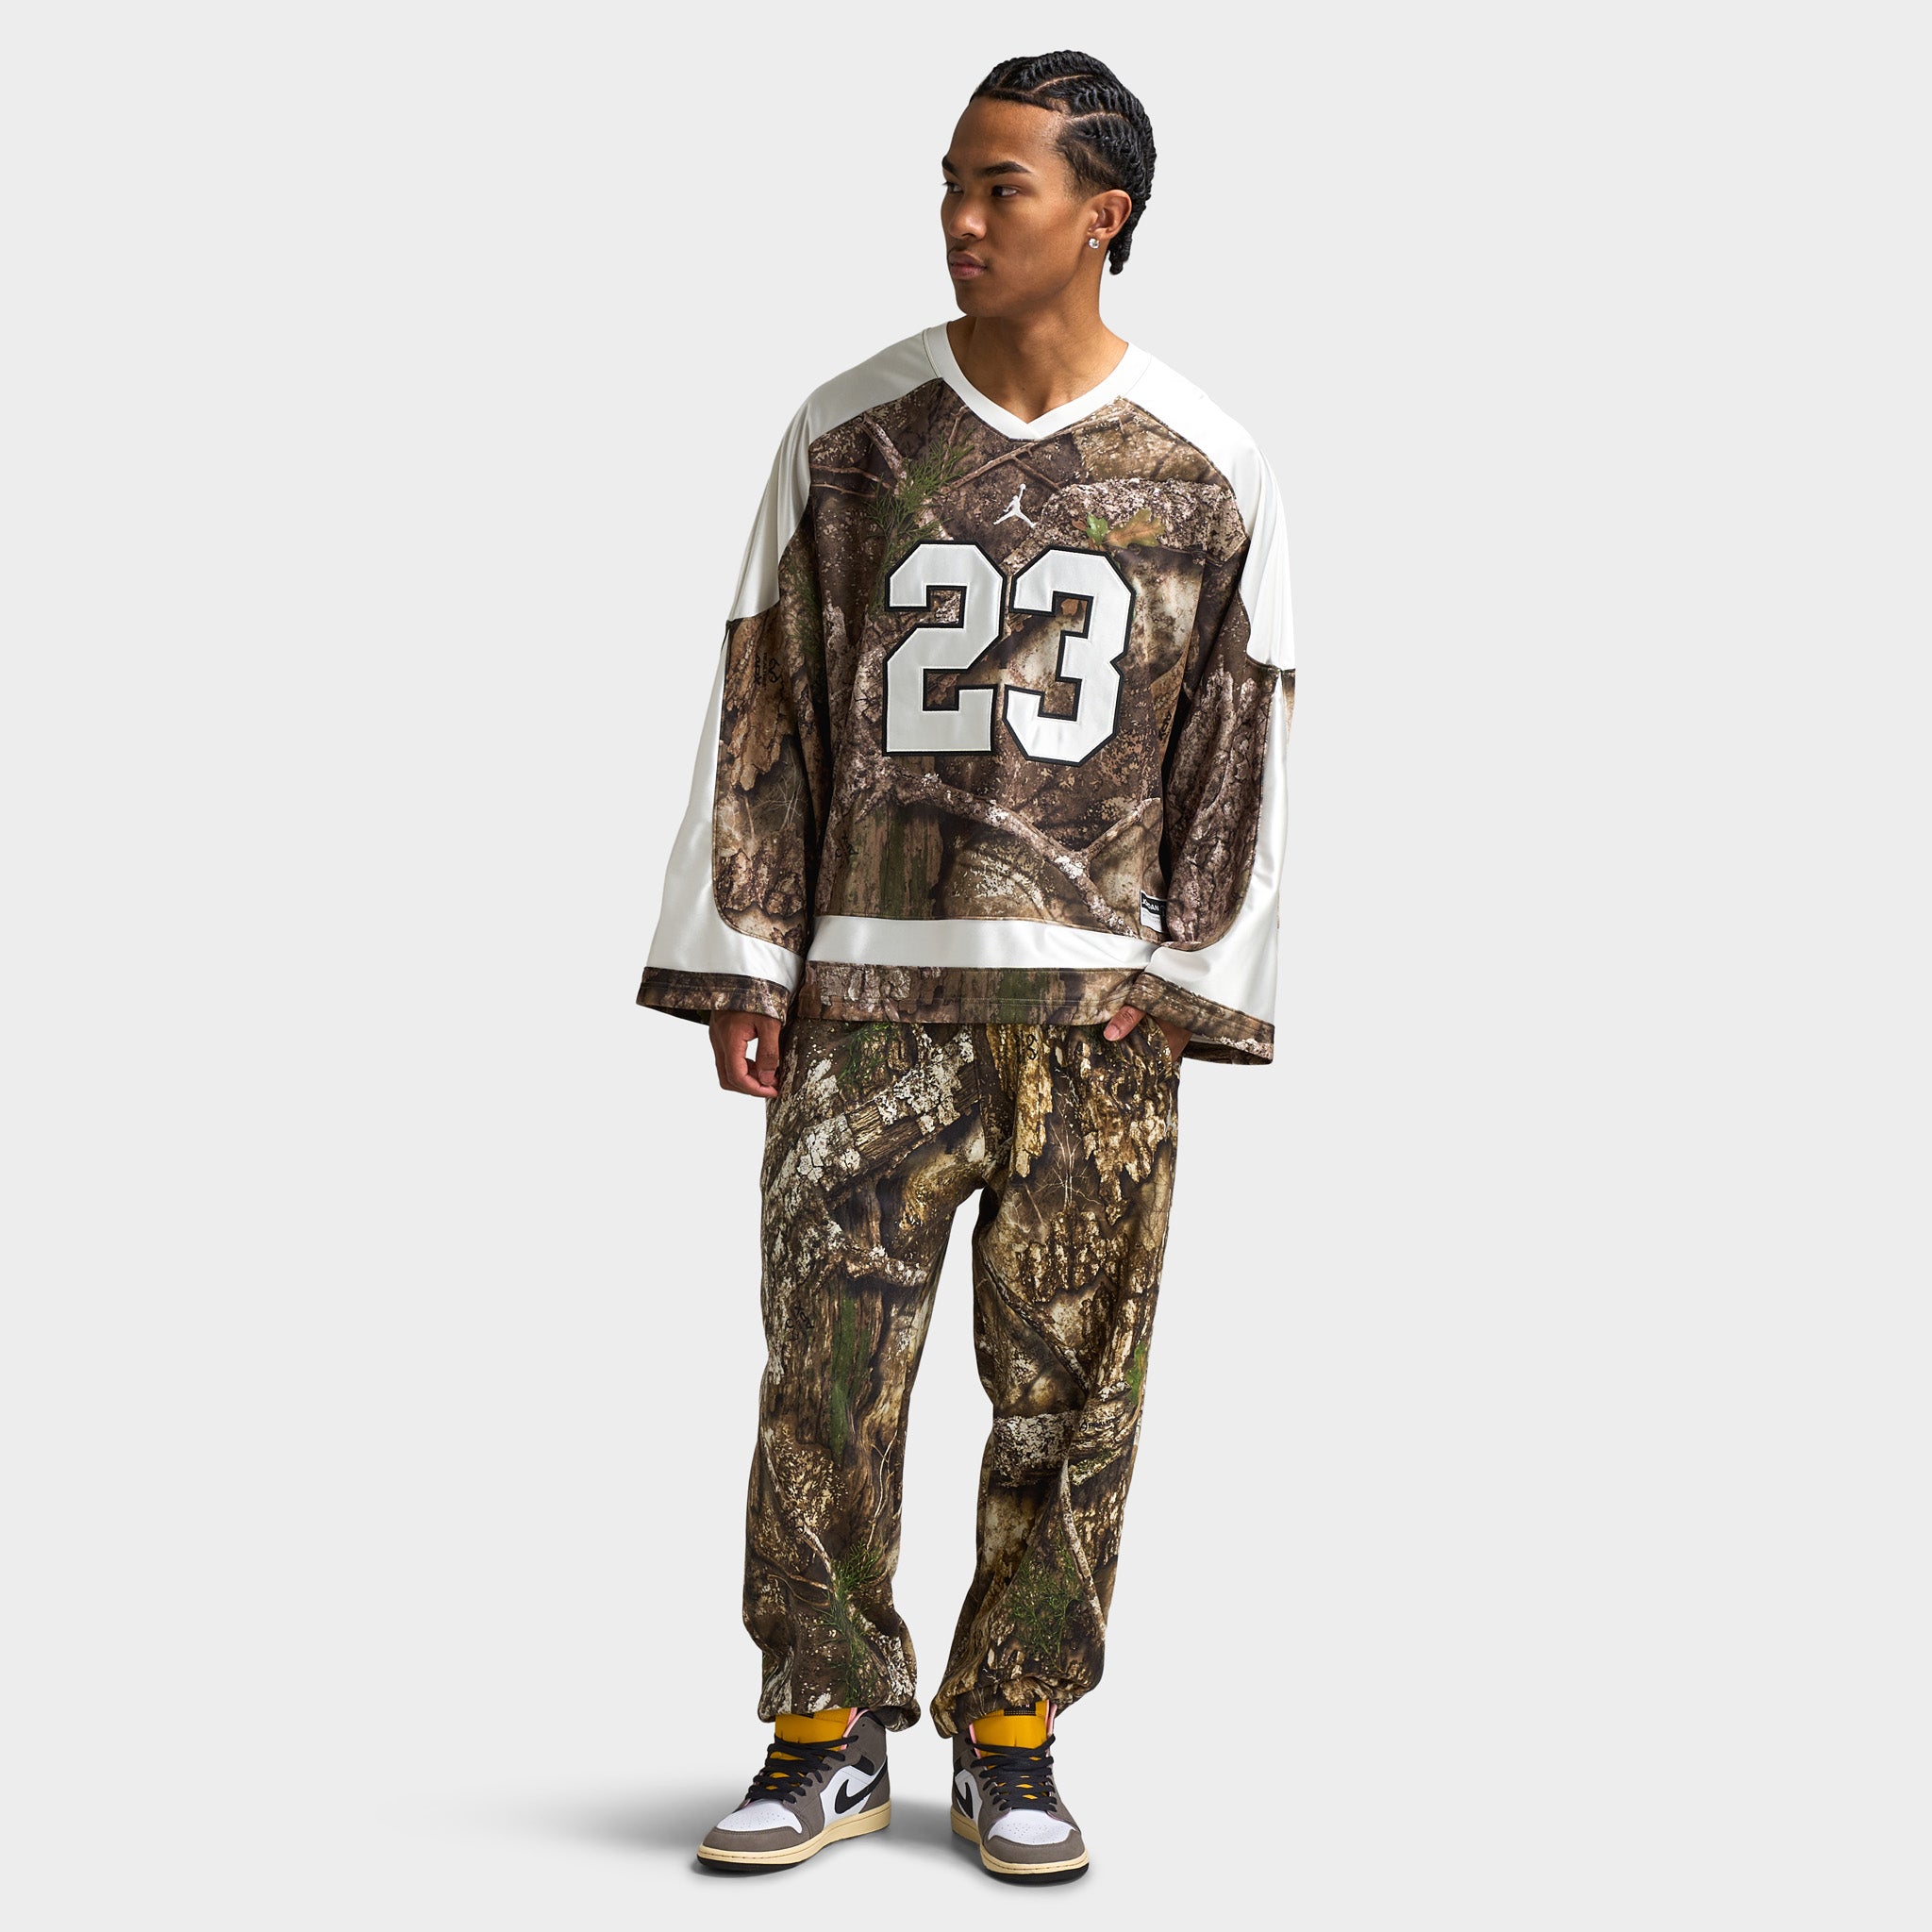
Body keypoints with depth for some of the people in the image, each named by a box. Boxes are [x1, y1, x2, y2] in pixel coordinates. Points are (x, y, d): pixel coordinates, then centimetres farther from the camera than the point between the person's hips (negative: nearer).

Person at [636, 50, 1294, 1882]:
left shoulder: (1206, 472, 5)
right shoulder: (848, 432, 6)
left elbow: (1234, 738, 7)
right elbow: (765, 704, 7)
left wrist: (1186, 974, -1)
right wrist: (744, 962, 3)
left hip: (1095, 999, 0)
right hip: (869, 983, 0)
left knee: (1066, 1376, 2)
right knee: (825, 1355, -4)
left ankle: (1012, 1739, 15)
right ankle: (825, 1730, 10)